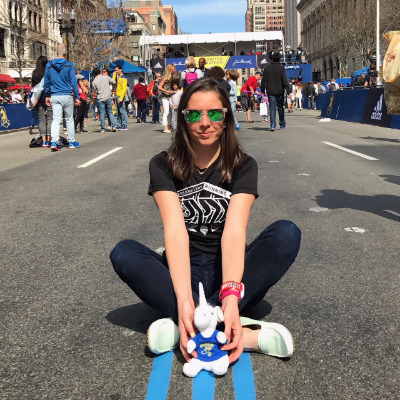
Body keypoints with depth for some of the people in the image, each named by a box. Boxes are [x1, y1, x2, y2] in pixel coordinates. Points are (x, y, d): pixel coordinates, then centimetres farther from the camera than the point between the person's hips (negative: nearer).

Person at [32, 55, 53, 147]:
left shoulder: (34, 73, 5)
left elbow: (33, 86, 9)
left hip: (39, 99, 3)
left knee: (41, 120, 4)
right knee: (50, 119, 1)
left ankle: (44, 141, 0)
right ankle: (49, 141, -3)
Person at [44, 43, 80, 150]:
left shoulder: (49, 65, 5)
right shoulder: (69, 65, -5)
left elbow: (46, 82, 11)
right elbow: (73, 82, -5)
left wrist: (47, 96, 18)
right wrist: (77, 97, -1)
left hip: (54, 96, 2)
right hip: (67, 95, -2)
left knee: (56, 119, 0)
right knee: (69, 119, 9)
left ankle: (54, 142, -15)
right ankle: (71, 142, 16)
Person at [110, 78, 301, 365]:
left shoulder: (243, 166, -5)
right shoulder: (164, 166, -5)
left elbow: (234, 231, -21)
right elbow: (175, 231, -21)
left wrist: (230, 295, -39)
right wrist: (184, 299, -37)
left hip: (228, 271, 0)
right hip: (182, 272, 0)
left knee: (287, 233, -24)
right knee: (123, 253, -28)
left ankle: (190, 326, -32)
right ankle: (245, 333, -37)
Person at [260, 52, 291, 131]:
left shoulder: (267, 68, 2)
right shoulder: (281, 68, -7)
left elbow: (263, 80, 6)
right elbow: (285, 81, -11)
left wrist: (263, 90, 15)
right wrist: (288, 90, -8)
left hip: (270, 92, 1)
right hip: (280, 91, -1)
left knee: (272, 107, 0)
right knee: (280, 107, 11)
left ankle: (273, 125, -11)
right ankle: (282, 124, 22)